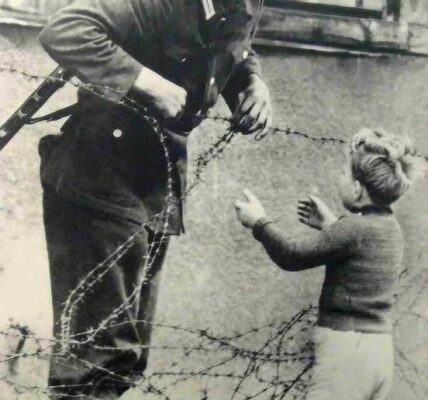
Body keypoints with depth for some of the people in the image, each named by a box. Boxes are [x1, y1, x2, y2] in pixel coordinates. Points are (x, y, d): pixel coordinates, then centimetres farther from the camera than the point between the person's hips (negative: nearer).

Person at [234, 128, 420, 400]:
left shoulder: (356, 227, -16)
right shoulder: (389, 227, 8)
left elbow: (293, 256, -10)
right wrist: (331, 226, 26)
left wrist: (259, 222, 3)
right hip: (379, 351, 9)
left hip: (348, 349, -9)